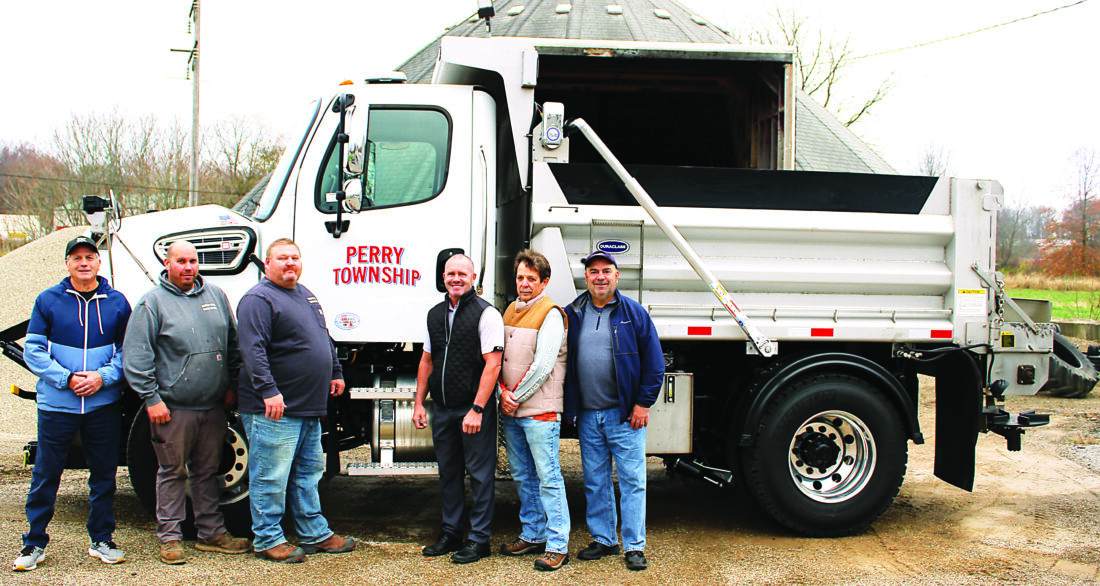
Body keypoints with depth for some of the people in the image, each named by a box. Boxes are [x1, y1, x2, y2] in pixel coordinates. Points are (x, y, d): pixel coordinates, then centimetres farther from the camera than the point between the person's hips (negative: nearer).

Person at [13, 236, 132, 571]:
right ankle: (35, 542, 19)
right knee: (46, 474, 5)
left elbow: (128, 351, 6)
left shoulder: (116, 302, 5)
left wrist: (103, 377, -11)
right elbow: (33, 350, 0)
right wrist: (66, 379, -12)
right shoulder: (48, 300, 2)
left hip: (103, 404, 1)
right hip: (56, 405, -1)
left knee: (104, 474, 8)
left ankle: (101, 540, 22)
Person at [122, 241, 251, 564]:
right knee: (173, 472, 4)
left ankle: (211, 532, 22)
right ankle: (170, 537, 14)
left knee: (208, 472, 13)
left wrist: (232, 385, 13)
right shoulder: (152, 302, -4)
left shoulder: (215, 295, 11)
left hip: (213, 406, 5)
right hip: (174, 408, -4)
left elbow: (233, 344, 17)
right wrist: (151, 398, -12)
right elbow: (136, 356, -8)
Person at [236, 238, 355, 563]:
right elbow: (252, 350, -22)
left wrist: (335, 372, 27)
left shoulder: (305, 295, 17)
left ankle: (315, 534, 25)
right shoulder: (258, 299, -12)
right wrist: (268, 390, -29)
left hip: (309, 408, 9)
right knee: (271, 477, -1)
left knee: (308, 472, 16)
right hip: (274, 411, -9)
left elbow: (324, 338, 29)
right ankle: (267, 539, 10)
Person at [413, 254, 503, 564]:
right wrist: (419, 403, 12)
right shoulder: (435, 314, 12)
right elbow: (427, 361, 18)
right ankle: (450, 533, 26)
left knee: (479, 474, 1)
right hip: (442, 408, 7)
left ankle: (479, 539, 10)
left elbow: (492, 365, -14)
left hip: (474, 409, -6)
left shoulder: (486, 314, -9)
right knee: (448, 471, 14)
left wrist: (477, 409, -19)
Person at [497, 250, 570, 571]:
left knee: (548, 477, -5)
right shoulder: (510, 311, 14)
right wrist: (503, 392, 0)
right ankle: (532, 535, 26)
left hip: (540, 411, -8)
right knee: (522, 476, 15)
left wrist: (517, 397, -11)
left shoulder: (550, 314, -9)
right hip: (511, 411, 8)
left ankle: (557, 545, 0)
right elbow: (499, 357, 15)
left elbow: (542, 366, -16)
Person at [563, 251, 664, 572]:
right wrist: (567, 405, 7)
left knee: (632, 480, -1)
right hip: (587, 415, 3)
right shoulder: (572, 314, 7)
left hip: (625, 414, -3)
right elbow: (563, 361, 12)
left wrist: (643, 403, -5)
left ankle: (635, 546, 7)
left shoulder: (634, 313, -1)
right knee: (595, 481, 11)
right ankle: (603, 539, 23)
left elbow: (654, 362, 0)